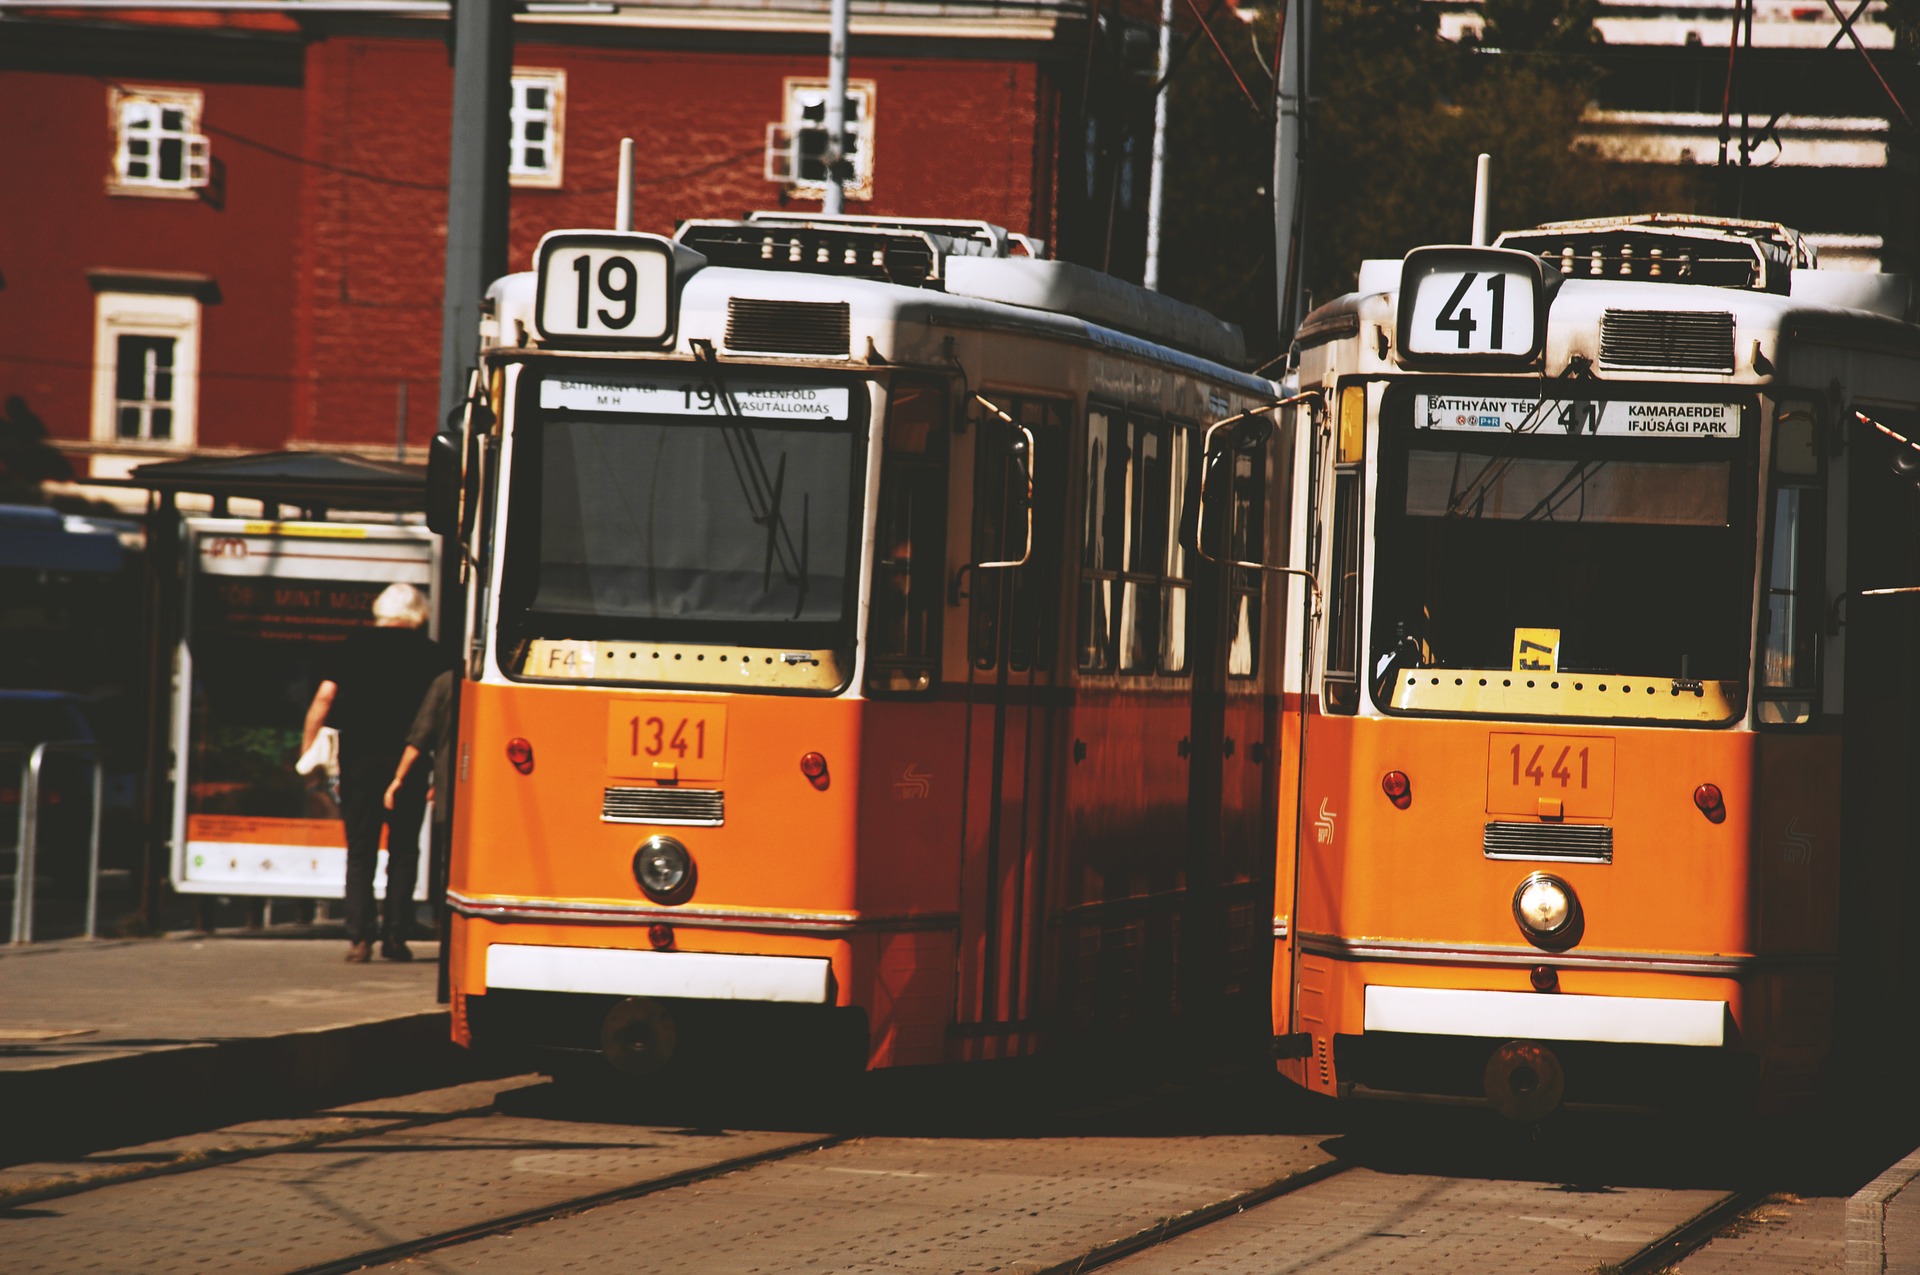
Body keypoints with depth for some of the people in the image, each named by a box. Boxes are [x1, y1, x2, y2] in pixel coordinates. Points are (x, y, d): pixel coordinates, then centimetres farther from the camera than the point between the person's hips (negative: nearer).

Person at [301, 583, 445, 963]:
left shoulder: (354, 647, 4)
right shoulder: (429, 653, 3)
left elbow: (324, 697, -3)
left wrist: (308, 747, 5)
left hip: (359, 758, 0)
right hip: (408, 760, 0)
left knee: (360, 852, 4)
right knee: (404, 851, 9)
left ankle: (358, 937, -4)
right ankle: (395, 936, 4)